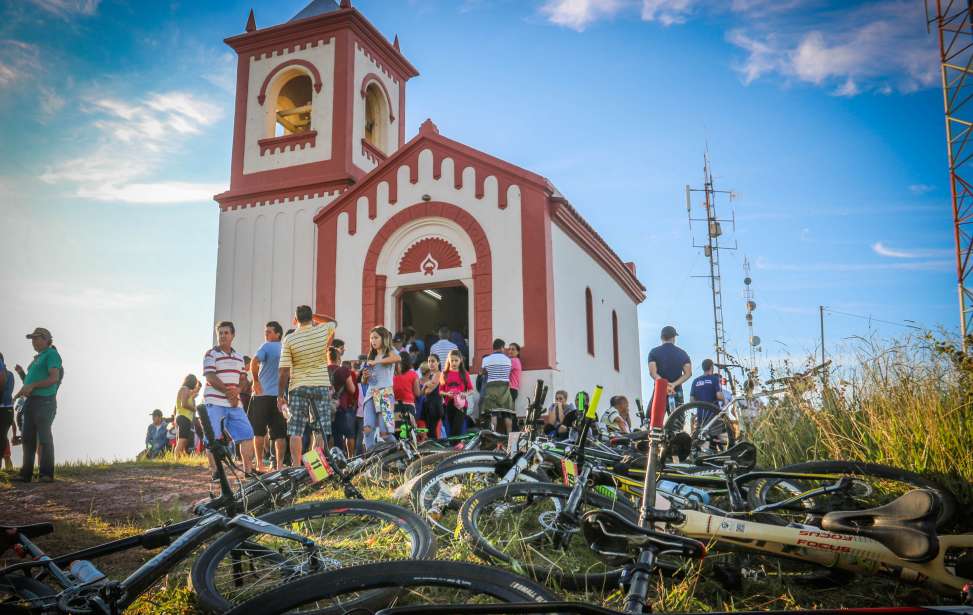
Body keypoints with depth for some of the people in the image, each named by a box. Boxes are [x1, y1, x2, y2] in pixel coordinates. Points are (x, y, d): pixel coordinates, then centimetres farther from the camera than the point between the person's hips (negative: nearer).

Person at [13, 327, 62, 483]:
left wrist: (32, 386, -23)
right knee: (28, 438, 3)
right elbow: (30, 383, 23)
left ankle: (47, 474, -7)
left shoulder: (52, 354, -4)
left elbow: (54, 378, -18)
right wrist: (21, 373, 5)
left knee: (44, 438, -9)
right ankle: (26, 474, 3)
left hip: (45, 401, -9)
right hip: (31, 401, 9)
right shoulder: (37, 359, 24)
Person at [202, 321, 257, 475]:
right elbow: (210, 378, -10)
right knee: (213, 438, -6)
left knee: (247, 434, 2)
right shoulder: (211, 354, -1)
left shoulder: (239, 357, 17)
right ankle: (215, 471, -1)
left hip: (235, 403, 6)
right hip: (215, 403, -5)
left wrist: (237, 390, -6)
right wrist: (228, 393, -13)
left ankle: (248, 469, 9)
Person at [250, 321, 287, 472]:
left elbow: (254, 362, -22)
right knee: (279, 433, 6)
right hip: (281, 395, 5)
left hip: (263, 394, -4)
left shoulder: (267, 346, -6)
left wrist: (256, 381, -12)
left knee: (259, 431, 3)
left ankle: (260, 464, 3)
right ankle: (279, 464, 5)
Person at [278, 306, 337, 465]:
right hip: (321, 386, 1)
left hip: (298, 388, -1)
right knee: (321, 431, 6)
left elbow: (284, 370, -5)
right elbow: (333, 321, 24)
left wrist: (280, 395, 2)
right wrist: (314, 316, 23)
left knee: (296, 432, 2)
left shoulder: (288, 340, -4)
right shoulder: (323, 330, -2)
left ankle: (296, 466, 0)